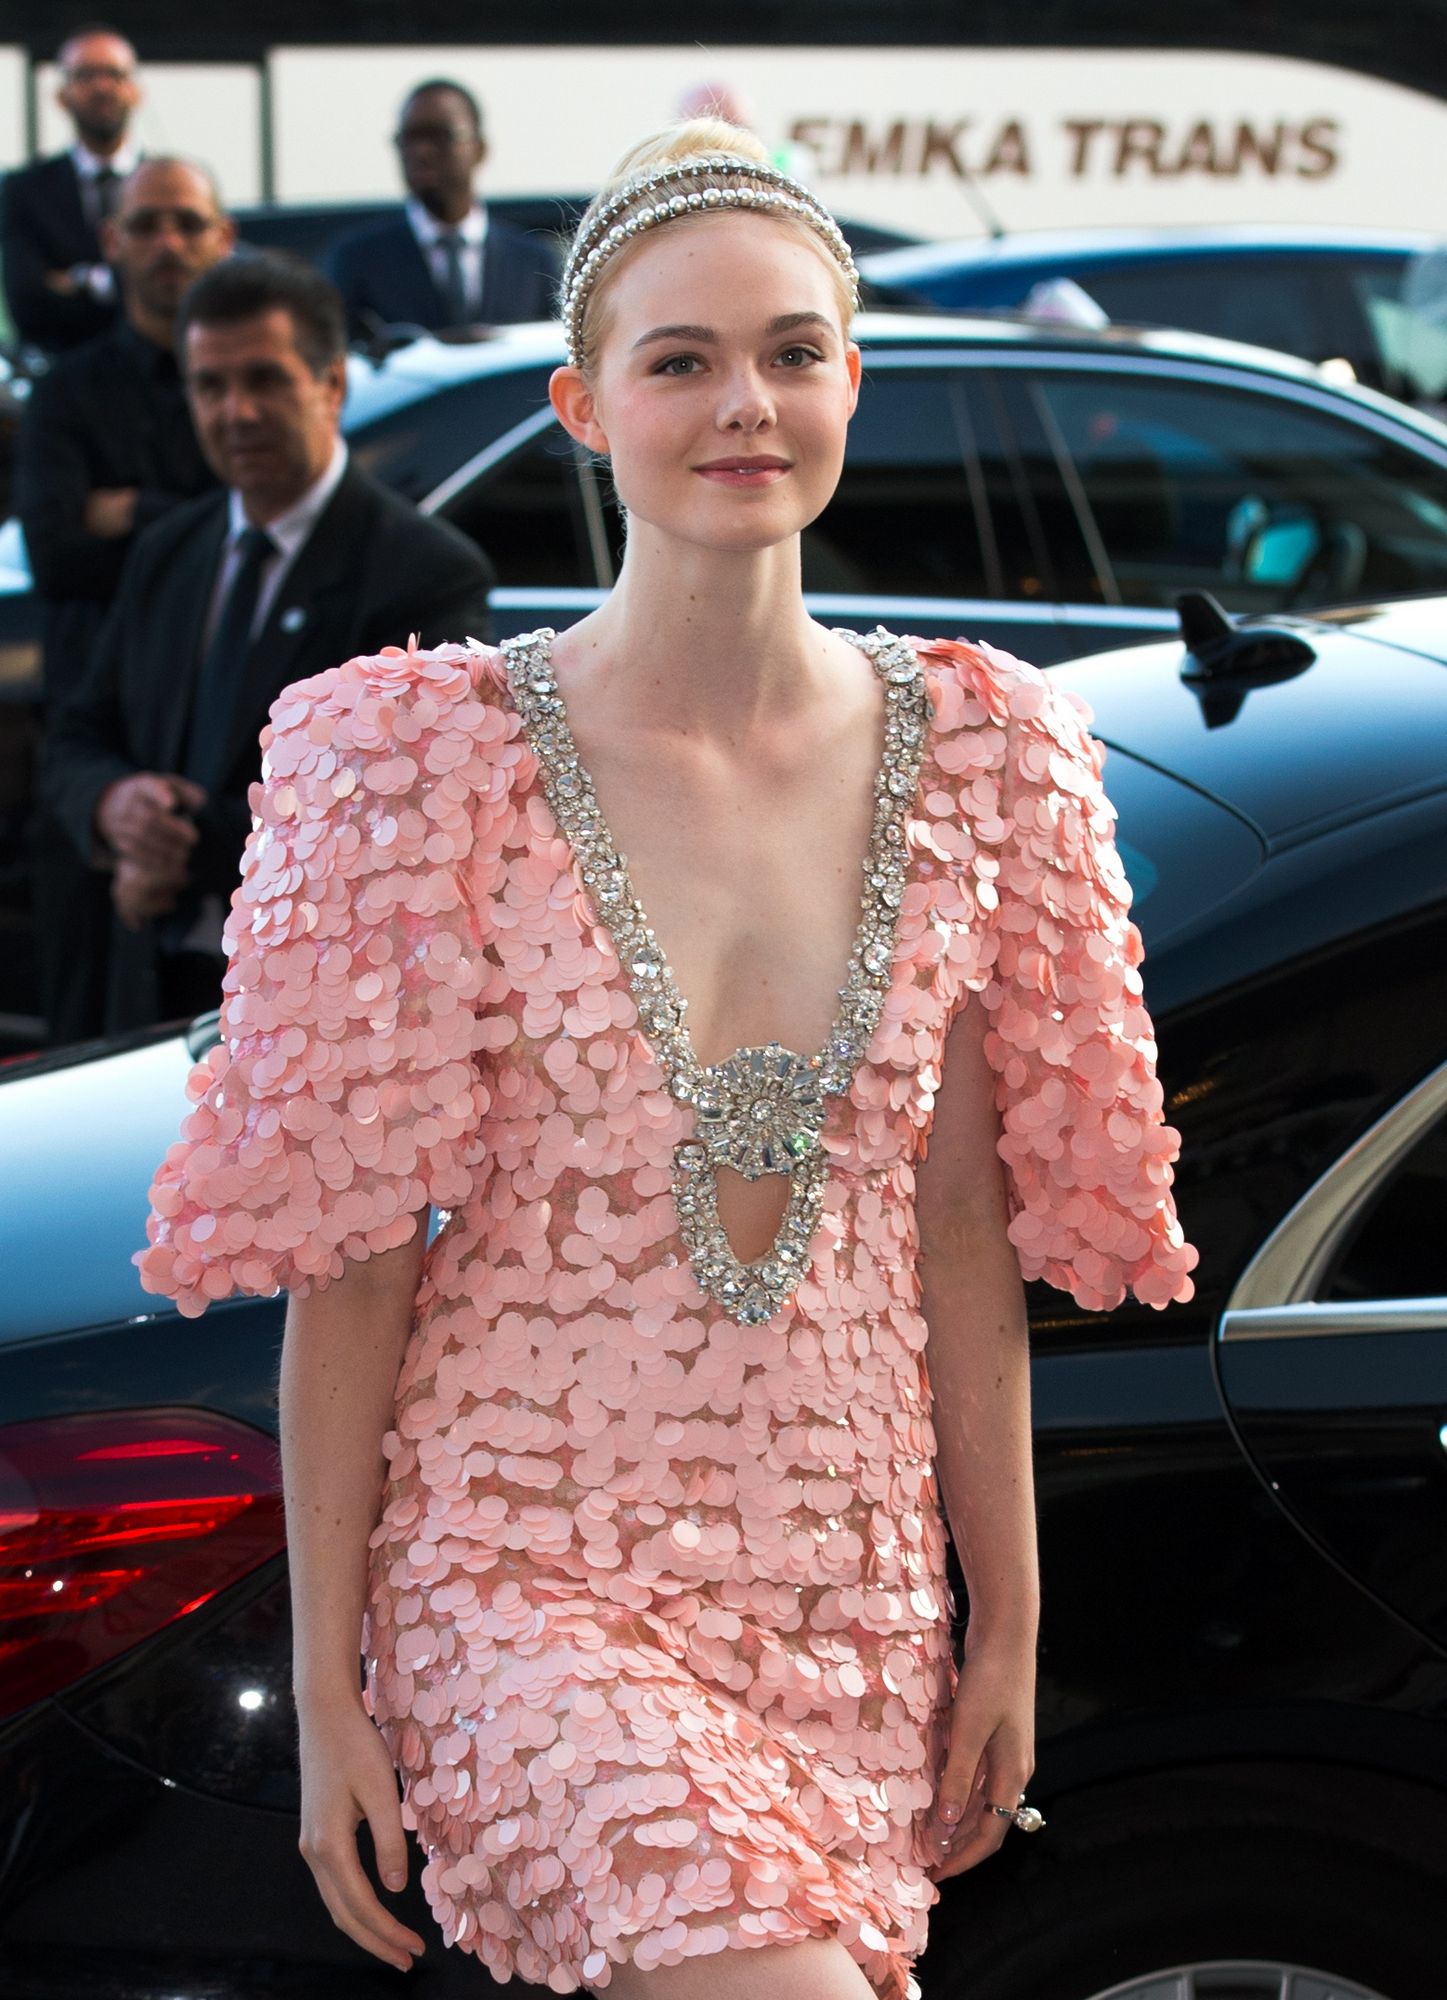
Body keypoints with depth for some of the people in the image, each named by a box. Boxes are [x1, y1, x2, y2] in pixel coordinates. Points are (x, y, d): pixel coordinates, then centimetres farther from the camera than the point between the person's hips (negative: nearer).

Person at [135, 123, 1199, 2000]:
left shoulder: (973, 756, 3)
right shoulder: (438, 764, -7)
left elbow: (965, 1226, 8)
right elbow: (348, 1253, -6)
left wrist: (1010, 1622, 8)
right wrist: (327, 1681, -5)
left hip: (851, 1587, 4)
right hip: (527, 1579, -4)